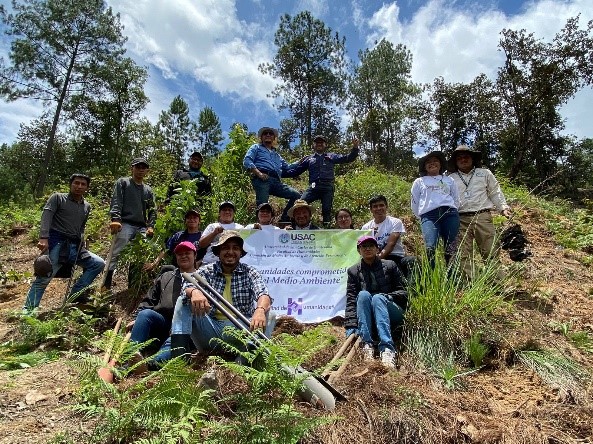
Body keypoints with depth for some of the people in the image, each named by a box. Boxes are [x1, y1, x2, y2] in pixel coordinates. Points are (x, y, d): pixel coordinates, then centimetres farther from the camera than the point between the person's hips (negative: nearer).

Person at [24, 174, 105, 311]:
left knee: (99, 264, -1)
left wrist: (81, 245, 12)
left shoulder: (87, 206, 18)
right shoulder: (57, 198, 3)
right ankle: (27, 311, -6)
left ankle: (75, 295, 3)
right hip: (56, 243, -5)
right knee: (43, 278, -12)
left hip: (74, 247, 6)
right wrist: (43, 238, -25)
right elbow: (46, 216, -11)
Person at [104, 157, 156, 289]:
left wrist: (150, 226, 0)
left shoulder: (148, 190, 22)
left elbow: (152, 210, 17)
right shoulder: (122, 182, 11)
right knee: (115, 254, -17)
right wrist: (115, 219, -19)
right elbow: (116, 201, -3)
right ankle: (106, 285, -17)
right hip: (125, 224, -4)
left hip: (142, 228, 5)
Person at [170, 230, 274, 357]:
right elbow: (188, 285, -12)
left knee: (268, 316, -25)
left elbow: (263, 294, -16)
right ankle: (179, 354, -27)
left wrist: (260, 310, -40)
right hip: (211, 329, 1)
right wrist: (194, 292, -38)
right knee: (183, 301, -12)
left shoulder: (250, 273, 3)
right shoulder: (207, 271, 7)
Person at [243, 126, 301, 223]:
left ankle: (283, 221, -8)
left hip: (276, 181, 5)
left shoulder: (276, 154, 38)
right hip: (262, 180, -5)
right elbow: (246, 161, 5)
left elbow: (287, 168, 34)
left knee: (296, 195, -11)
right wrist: (258, 173, -11)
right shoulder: (256, 148, 22)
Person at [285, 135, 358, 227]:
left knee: (327, 210, -4)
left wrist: (355, 148, -2)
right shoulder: (309, 159, 22)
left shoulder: (331, 157, 21)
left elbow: (348, 158, 15)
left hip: (328, 187, 0)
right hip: (313, 187, 0)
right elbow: (295, 171, 20)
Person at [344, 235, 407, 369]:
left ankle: (387, 348, -47)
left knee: (377, 297, -31)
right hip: (368, 320, 1)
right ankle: (367, 344, -37)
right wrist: (350, 325, -17)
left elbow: (403, 293, 5)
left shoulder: (390, 266, 7)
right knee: (363, 294, -28)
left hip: (392, 315, -1)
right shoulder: (354, 271, 6)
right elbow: (351, 300, -4)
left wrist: (389, 296, -17)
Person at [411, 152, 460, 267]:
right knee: (430, 247, -21)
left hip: (450, 214, 2)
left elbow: (456, 200, 26)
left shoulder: (449, 180, 24)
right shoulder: (419, 182, 19)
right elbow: (414, 204, 17)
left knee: (451, 249, -4)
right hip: (429, 215, -2)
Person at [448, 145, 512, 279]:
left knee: (491, 251, -6)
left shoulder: (485, 173, 17)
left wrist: (503, 207, 4)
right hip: (460, 220, 1)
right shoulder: (450, 179, 17)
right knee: (464, 255, -3)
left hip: (482, 216, 0)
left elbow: (495, 193, 17)